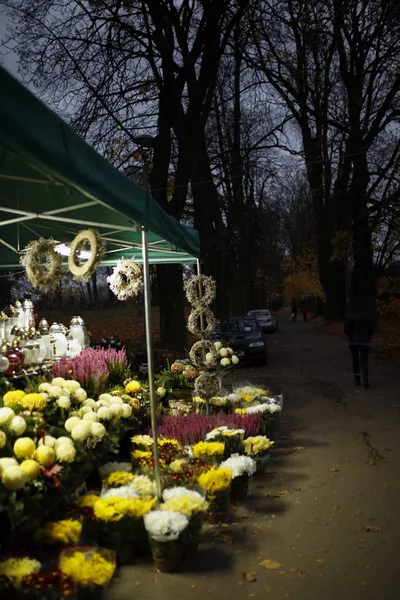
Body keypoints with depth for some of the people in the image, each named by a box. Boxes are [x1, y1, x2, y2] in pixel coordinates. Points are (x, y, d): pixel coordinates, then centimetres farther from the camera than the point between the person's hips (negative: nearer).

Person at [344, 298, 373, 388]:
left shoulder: (350, 315, -6)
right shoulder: (366, 315, -6)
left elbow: (346, 329, -11)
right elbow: (370, 328, -6)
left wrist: (351, 336, 7)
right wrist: (368, 338, 10)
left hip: (353, 341, 1)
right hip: (365, 341, -1)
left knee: (355, 361, 17)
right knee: (364, 361, 1)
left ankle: (357, 380, 20)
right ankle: (366, 379, -21)